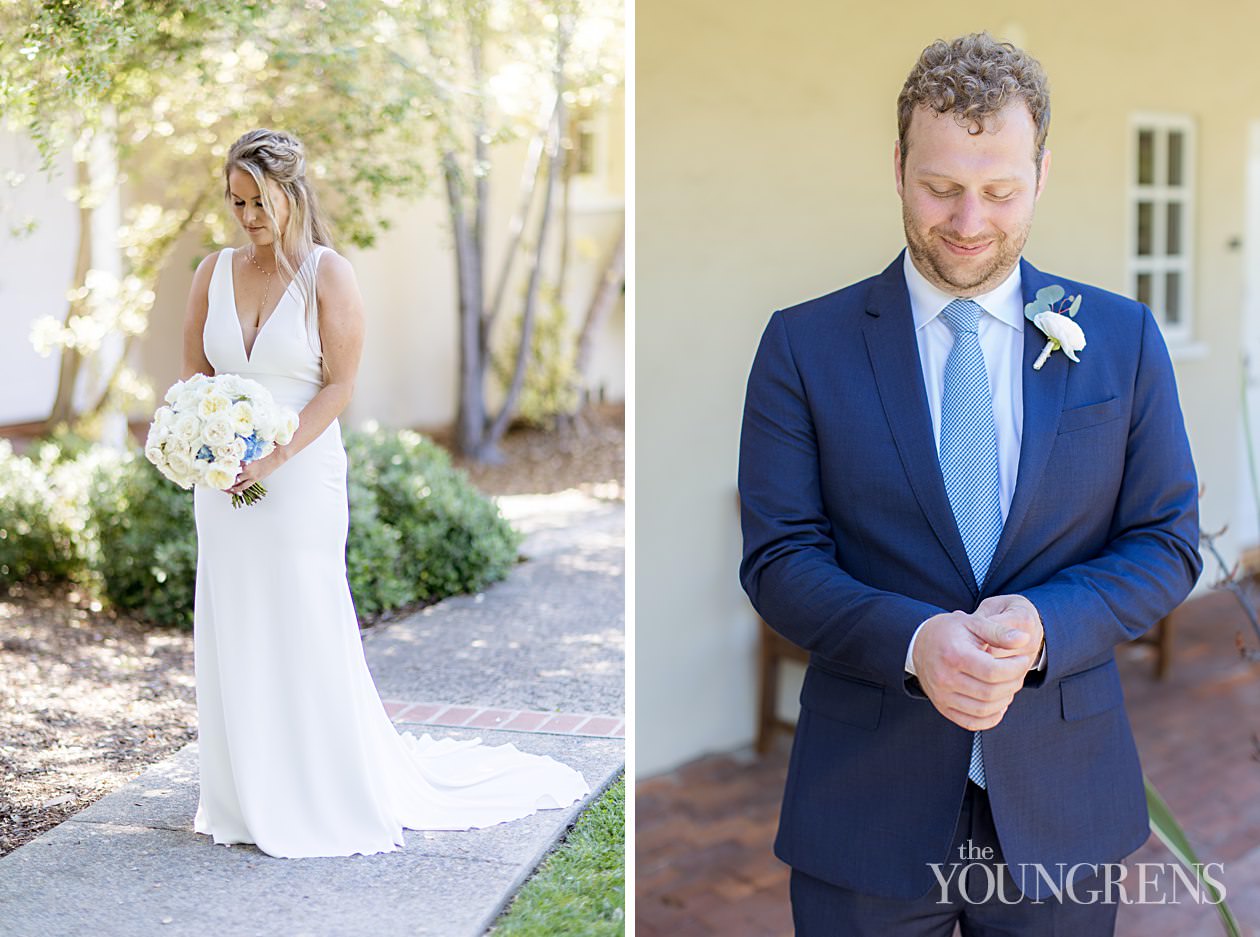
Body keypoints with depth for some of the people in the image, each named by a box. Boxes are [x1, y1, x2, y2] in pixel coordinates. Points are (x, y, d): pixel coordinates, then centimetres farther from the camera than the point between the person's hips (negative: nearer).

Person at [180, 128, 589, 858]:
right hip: (225, 481, 5)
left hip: (301, 479, -5)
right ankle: (246, 801, 22)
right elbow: (195, 373, 11)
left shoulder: (328, 274, -6)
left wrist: (275, 456, -19)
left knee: (306, 636, 1)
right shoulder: (214, 273, 7)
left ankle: (328, 801, 15)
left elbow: (339, 385, -10)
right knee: (234, 636, 9)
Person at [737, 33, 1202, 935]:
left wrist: (1043, 626, -16)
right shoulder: (804, 344, -2)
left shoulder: (1123, 338, 3)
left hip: (1060, 804, 2)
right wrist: (913, 641, -22)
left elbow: (1169, 542, 3)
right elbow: (777, 556, -4)